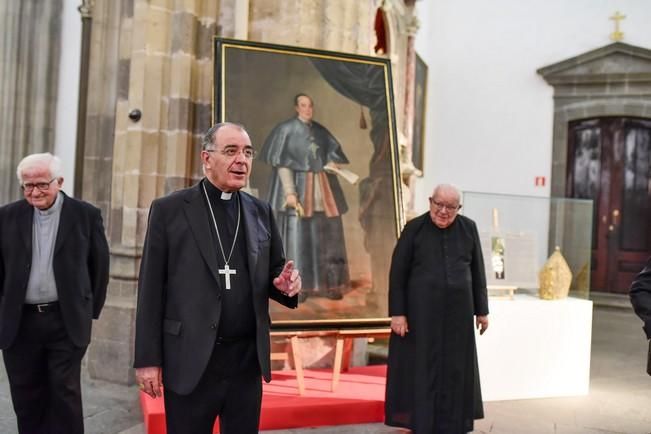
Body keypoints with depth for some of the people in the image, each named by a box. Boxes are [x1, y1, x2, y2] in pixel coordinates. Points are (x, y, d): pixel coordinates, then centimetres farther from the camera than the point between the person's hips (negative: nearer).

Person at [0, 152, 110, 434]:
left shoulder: (86, 215, -3)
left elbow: (99, 266, 3)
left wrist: (91, 311, 4)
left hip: (67, 321, -2)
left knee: (65, 394, 0)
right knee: (26, 398, 11)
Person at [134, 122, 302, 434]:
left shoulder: (261, 212, 9)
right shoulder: (169, 210, -2)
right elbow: (151, 289, -4)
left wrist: (285, 285, -9)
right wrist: (148, 359, -6)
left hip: (248, 359, 3)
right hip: (191, 361, -3)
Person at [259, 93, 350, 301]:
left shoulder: (320, 130, 12)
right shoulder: (286, 129, -2)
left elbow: (335, 153, 20)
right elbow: (282, 163, -9)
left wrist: (330, 165, -3)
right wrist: (289, 192, -19)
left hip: (322, 187, 5)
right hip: (298, 186, -5)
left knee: (326, 236, 4)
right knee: (297, 236, -5)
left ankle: (328, 284, 11)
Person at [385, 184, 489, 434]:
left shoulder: (468, 228, 1)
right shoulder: (414, 229, -7)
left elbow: (477, 271, 6)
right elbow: (397, 272, -7)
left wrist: (481, 310, 6)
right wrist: (397, 312, -11)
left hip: (457, 312, 3)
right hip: (422, 311, -3)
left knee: (455, 370, 10)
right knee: (423, 369, 4)